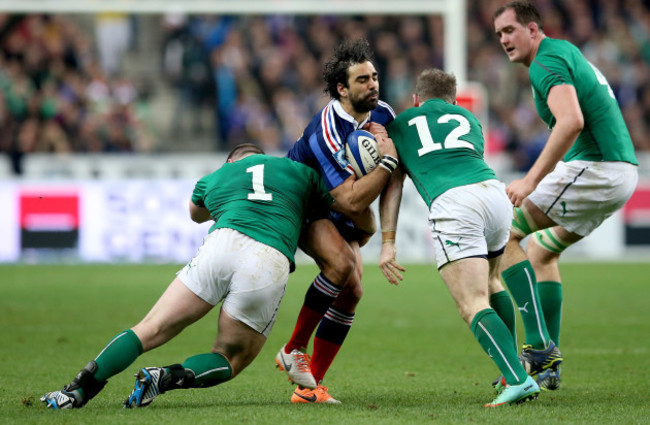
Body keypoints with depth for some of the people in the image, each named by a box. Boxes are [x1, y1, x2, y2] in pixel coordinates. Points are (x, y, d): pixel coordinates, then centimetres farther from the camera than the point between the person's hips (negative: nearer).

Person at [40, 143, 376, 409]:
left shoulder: (214, 178, 31)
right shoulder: (299, 171, 29)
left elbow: (196, 213, 56)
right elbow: (364, 220, 31)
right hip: (270, 265, -1)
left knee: (151, 331, 7)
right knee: (229, 360, 15)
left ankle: (78, 391, -7)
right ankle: (170, 377, -14)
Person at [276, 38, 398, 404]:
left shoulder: (382, 113, -9)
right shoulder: (326, 132, -33)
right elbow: (353, 200, -35)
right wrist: (389, 159, -36)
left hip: (342, 217, 7)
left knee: (352, 292, -7)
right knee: (341, 263, -31)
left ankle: (311, 384, 0)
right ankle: (294, 351, -16)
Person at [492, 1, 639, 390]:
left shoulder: (547, 62, -10)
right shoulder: (567, 51, 22)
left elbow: (571, 121, -27)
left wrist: (531, 180, -27)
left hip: (594, 168, -10)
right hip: (622, 172, 10)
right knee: (541, 250, 21)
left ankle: (539, 345, -13)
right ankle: (549, 365, 17)